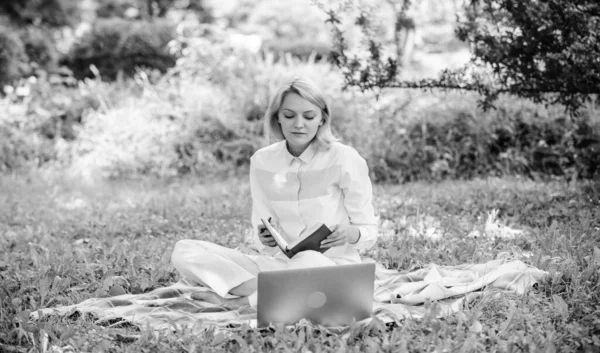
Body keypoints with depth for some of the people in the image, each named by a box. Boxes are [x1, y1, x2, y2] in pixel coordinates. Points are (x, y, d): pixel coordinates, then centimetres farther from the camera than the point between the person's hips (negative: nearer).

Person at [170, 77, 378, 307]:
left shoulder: (344, 159, -5)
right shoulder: (262, 161, 5)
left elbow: (369, 232, 1)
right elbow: (263, 235, 9)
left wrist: (350, 233, -22)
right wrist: (266, 240, -15)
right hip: (280, 263, 4)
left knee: (308, 261, -43)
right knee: (184, 251, -13)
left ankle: (237, 300, -21)